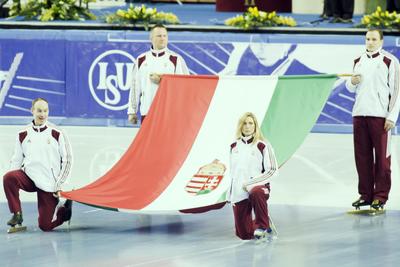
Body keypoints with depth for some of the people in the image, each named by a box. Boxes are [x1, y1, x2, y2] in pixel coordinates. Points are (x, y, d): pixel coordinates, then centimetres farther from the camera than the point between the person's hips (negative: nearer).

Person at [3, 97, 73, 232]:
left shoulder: (56, 134, -4)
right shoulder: (23, 134, 3)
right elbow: (17, 160, 11)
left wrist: (58, 185, -5)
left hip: (48, 184, -2)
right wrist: (13, 180, -6)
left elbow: (67, 160, 0)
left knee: (45, 225, -4)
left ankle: (65, 210, 28)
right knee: (8, 178, -30)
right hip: (29, 178, 2)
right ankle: (17, 215, -13)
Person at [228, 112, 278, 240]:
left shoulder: (262, 145, -3)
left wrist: (251, 183, -13)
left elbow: (272, 170, -7)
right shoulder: (234, 147, 12)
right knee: (244, 234, 1)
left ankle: (262, 226, -30)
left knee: (255, 193, -44)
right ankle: (255, 230, 36)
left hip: (258, 186, -5)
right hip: (239, 193, 5)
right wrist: (230, 194, 20)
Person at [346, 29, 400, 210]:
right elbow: (351, 88, 25)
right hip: (359, 114, 5)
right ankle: (365, 194, 13)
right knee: (362, 156, 6)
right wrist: (352, 82, 0)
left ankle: (380, 195, 1)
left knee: (382, 156, -3)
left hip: (380, 116, -5)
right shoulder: (358, 61, 15)